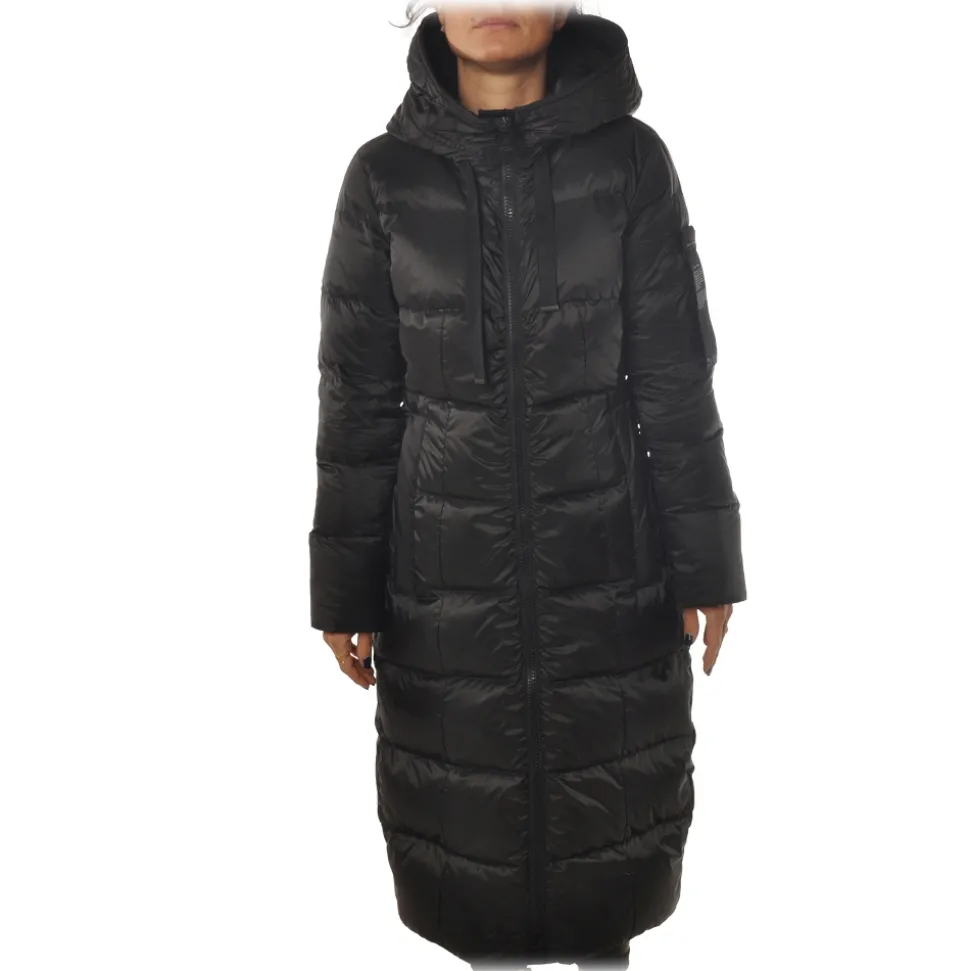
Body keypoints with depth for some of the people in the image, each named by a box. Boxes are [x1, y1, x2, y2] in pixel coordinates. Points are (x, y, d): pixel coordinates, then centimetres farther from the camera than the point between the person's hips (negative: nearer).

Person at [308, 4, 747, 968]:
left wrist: (706, 564, 0)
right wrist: (344, 589, 1)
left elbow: (677, 380, -1)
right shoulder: (385, 176, -2)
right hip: (447, 567, 1)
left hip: (608, 559, 0)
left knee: (606, 787, 14)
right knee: (469, 795, 13)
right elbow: (358, 398, 0)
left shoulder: (630, 160, -3)